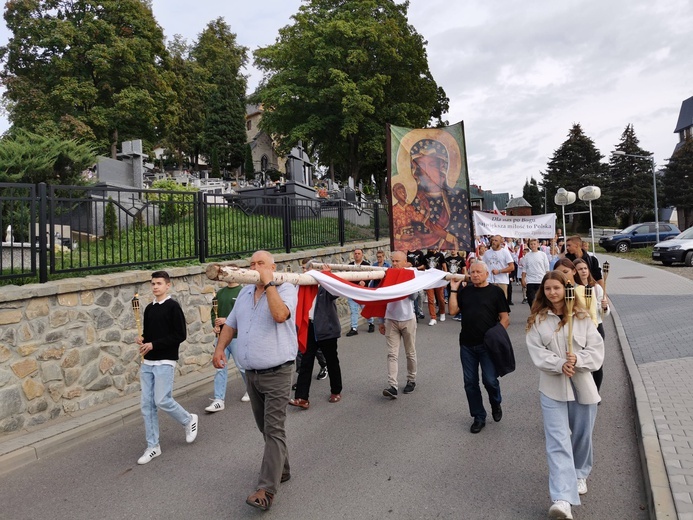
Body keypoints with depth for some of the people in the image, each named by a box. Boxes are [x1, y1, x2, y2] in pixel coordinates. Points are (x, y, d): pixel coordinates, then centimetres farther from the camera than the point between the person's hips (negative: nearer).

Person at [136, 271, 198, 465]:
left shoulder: (173, 307, -9)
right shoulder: (149, 308, 12)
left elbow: (180, 335, -14)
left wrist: (154, 345, -16)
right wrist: (142, 339, -2)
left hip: (165, 362, -7)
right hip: (147, 363, 7)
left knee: (162, 401, -9)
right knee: (147, 405, 6)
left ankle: (189, 420, 19)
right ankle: (153, 446, 16)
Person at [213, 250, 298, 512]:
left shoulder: (285, 289, -9)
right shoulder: (245, 292, 11)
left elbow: (280, 315, -30)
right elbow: (231, 324, 17)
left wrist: (268, 283, -23)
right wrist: (219, 349, 4)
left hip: (276, 373, -7)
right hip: (251, 373, 7)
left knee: (274, 430, -6)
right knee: (266, 428, 18)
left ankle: (266, 490, -2)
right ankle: (281, 469, 36)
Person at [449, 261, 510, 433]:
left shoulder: (495, 291, 0)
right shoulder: (464, 291, 9)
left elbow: (505, 317, -2)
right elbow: (453, 310, 0)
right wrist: (454, 290, -1)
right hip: (467, 345, 4)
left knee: (490, 380, -5)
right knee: (470, 382, 6)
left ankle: (496, 404, 28)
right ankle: (479, 417, 22)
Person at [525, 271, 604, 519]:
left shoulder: (582, 317, 1)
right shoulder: (537, 320, -2)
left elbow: (597, 348, -3)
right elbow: (537, 352, -8)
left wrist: (578, 359, -21)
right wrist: (560, 365, -22)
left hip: (582, 385, 2)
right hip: (552, 387, -2)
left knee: (582, 434, 17)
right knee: (558, 441, -7)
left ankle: (579, 474, 45)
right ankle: (562, 499, -9)